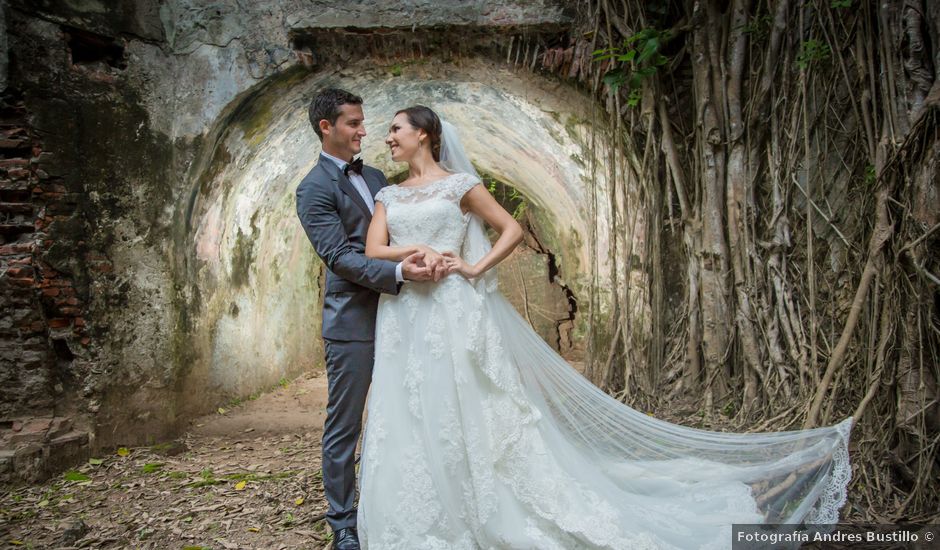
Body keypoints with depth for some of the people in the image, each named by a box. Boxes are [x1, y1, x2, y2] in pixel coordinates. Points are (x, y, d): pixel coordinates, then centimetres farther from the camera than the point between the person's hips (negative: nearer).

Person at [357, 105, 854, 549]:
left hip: (456, 315, -5)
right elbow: (373, 250, 3)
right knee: (410, 426, 7)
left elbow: (512, 230, -1)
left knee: (475, 414, -2)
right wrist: (417, 251, -10)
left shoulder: (459, 184, 1)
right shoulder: (388, 195, 16)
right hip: (404, 322, 6)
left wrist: (475, 268, -10)